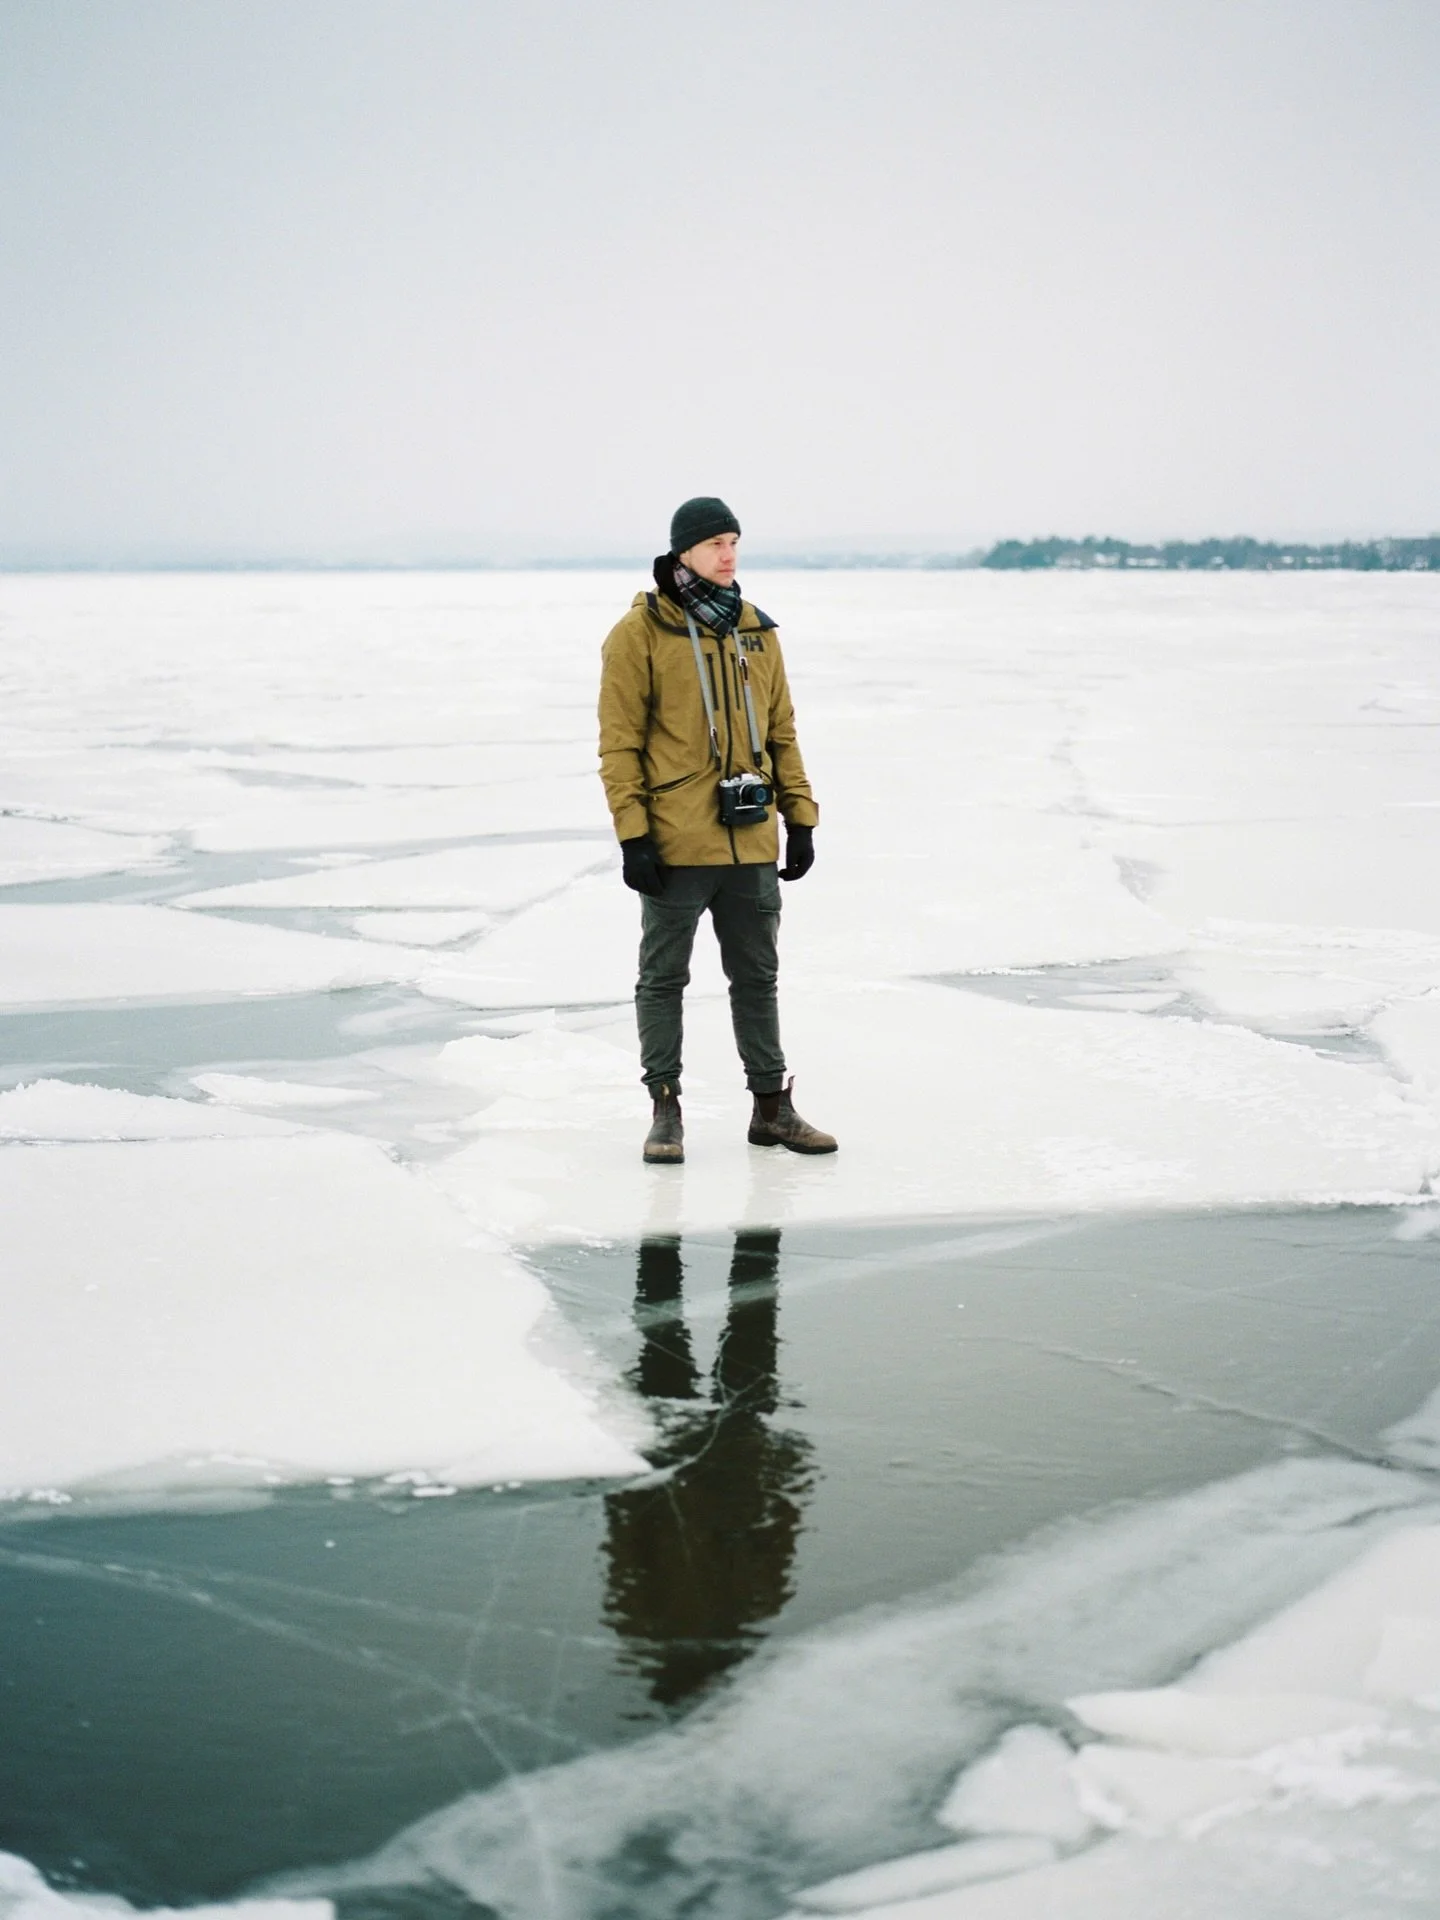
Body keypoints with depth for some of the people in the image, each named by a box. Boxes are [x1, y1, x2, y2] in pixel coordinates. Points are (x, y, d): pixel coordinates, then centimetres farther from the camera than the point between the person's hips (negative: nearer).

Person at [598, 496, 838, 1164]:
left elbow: (780, 732, 15)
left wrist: (801, 819, 10)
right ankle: (664, 1109, 16)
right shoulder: (640, 632, -6)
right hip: (674, 847, -5)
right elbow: (619, 742, -7)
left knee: (757, 977, 13)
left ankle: (771, 1106, 22)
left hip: (751, 844, 5)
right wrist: (633, 835, -13)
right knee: (663, 978, 6)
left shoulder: (757, 631, 10)